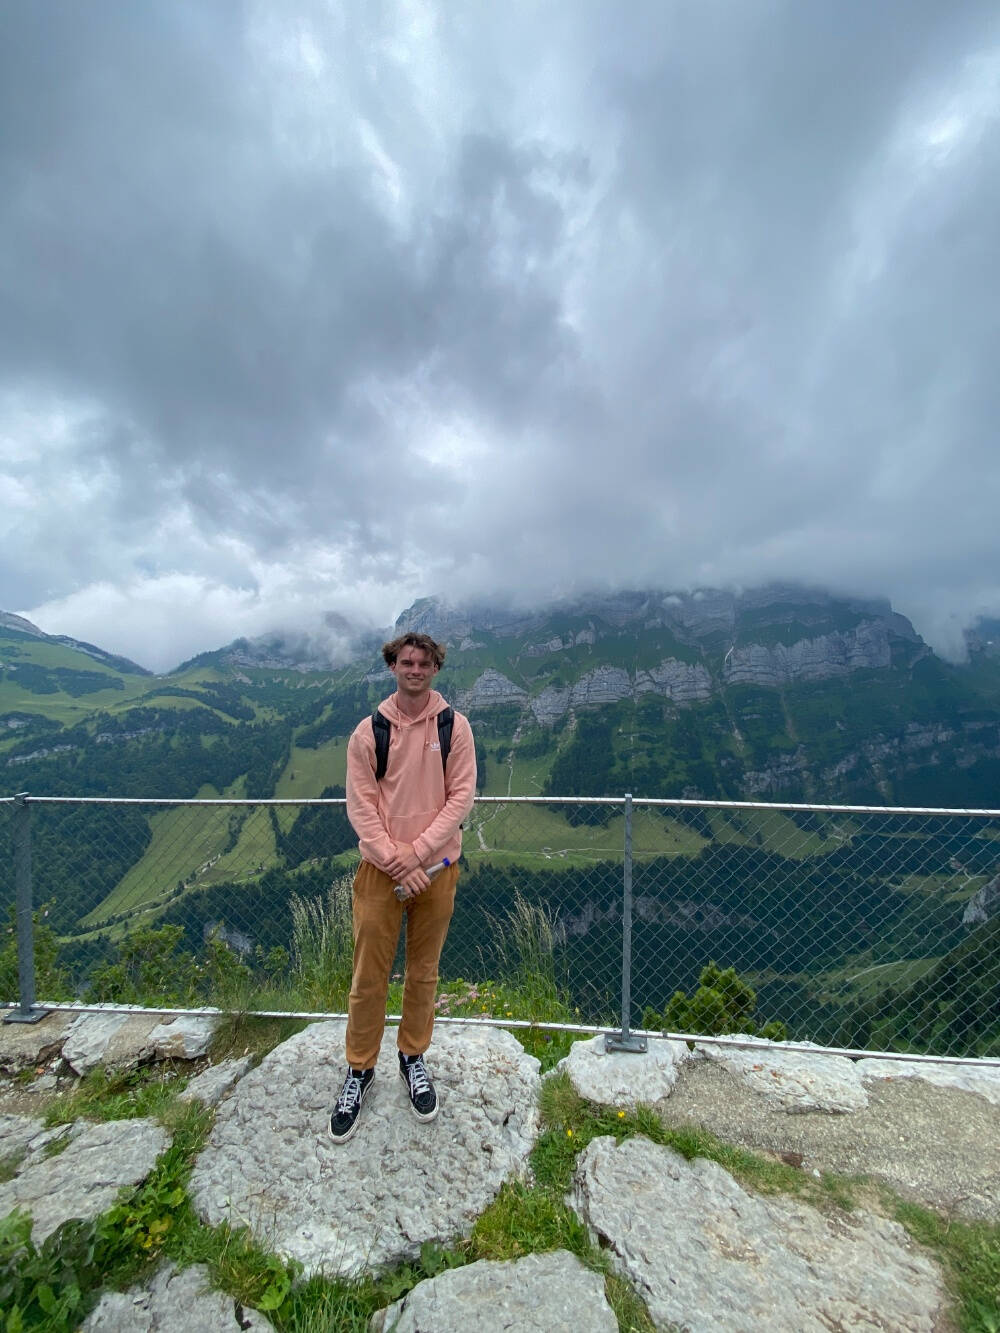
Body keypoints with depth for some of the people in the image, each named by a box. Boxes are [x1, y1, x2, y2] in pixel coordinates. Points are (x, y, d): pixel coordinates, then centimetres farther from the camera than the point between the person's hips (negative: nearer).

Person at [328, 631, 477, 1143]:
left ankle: (413, 1058, 40)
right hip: (380, 867, 0)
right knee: (369, 975, 9)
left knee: (423, 971, 17)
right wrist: (396, 861, -14)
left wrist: (418, 851, -14)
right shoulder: (368, 731, -5)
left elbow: (461, 796, -6)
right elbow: (360, 805, -6)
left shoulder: (454, 726, -4)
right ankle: (359, 1069, 33)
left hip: (436, 866, 1)